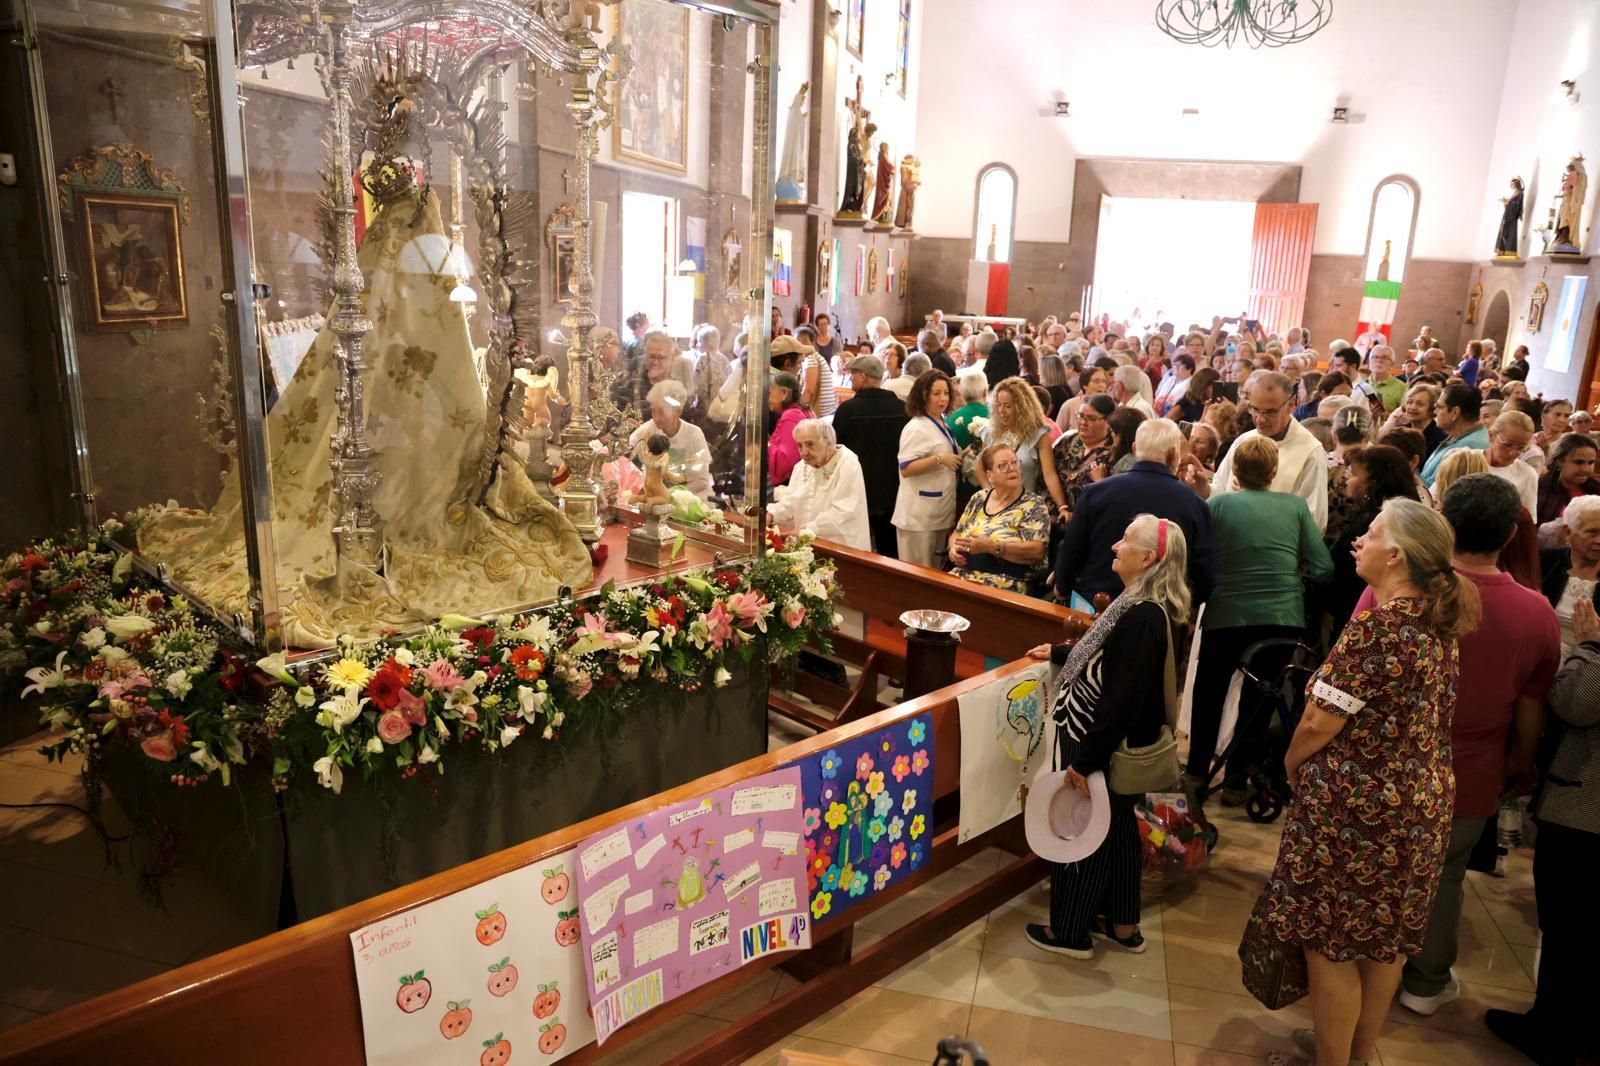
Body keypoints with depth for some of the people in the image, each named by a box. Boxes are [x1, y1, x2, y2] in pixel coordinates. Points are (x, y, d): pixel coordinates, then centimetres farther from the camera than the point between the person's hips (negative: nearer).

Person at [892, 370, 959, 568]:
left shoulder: (943, 424, 12)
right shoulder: (916, 427, -15)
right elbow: (905, 469, -21)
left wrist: (961, 457, 7)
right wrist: (940, 459, -25)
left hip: (942, 510, 9)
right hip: (919, 514, -8)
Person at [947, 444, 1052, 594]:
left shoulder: (1034, 504, 0)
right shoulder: (979, 498, 14)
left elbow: (1036, 551, -12)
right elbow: (957, 533, 23)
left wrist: (991, 546, -19)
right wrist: (954, 548, 0)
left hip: (1006, 584, -5)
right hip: (963, 575, 5)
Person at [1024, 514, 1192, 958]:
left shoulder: (1144, 618, -29)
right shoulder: (1146, 607, 3)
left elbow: (1120, 699, -29)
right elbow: (1103, 657, 20)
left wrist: (1084, 761, -24)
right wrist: (1058, 652, 34)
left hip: (1105, 750, -10)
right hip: (1118, 747, 10)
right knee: (1118, 830, 21)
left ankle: (1070, 932, 25)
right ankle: (1122, 924, 38)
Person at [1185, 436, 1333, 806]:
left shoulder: (1215, 505, -4)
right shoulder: (1295, 506, 0)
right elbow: (1322, 568, -1)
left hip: (1227, 617, -1)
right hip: (1284, 619, 1)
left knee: (1208, 697, 18)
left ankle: (1197, 776, 24)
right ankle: (1237, 781, 22)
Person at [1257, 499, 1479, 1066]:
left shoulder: (1376, 627, -23)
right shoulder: (1439, 624, 3)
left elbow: (1319, 724, -20)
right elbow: (1428, 717, 10)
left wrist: (1291, 766, -2)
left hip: (1356, 806, -9)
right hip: (1422, 803, 9)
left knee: (1330, 944, 8)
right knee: (1385, 938, 22)